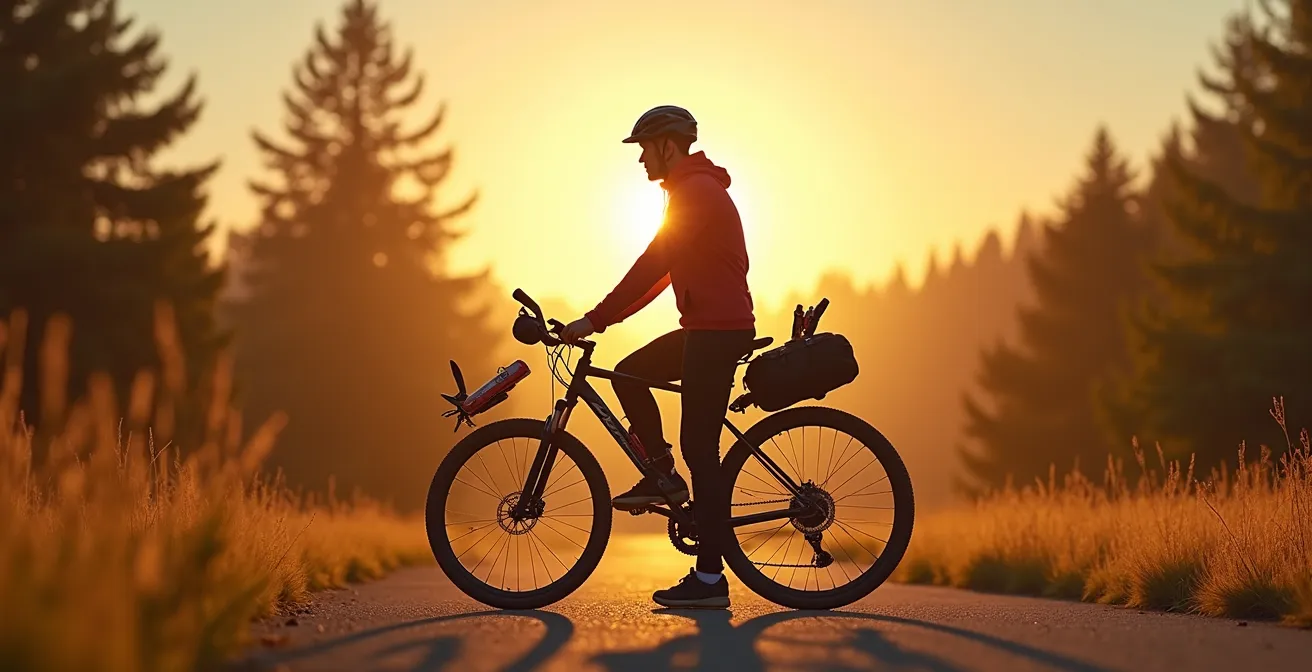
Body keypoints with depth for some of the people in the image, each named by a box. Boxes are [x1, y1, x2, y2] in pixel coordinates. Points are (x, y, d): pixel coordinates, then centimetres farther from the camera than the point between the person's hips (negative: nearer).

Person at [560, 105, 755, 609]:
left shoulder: (696, 192, -14)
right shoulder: (695, 189, 19)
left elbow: (651, 268, -20)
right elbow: (660, 272, 21)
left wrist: (594, 320, -17)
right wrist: (602, 319, 17)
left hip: (718, 330, -10)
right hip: (708, 327, 10)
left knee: (699, 448, -9)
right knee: (630, 374, 16)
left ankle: (709, 580, -7)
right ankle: (663, 477, 17)